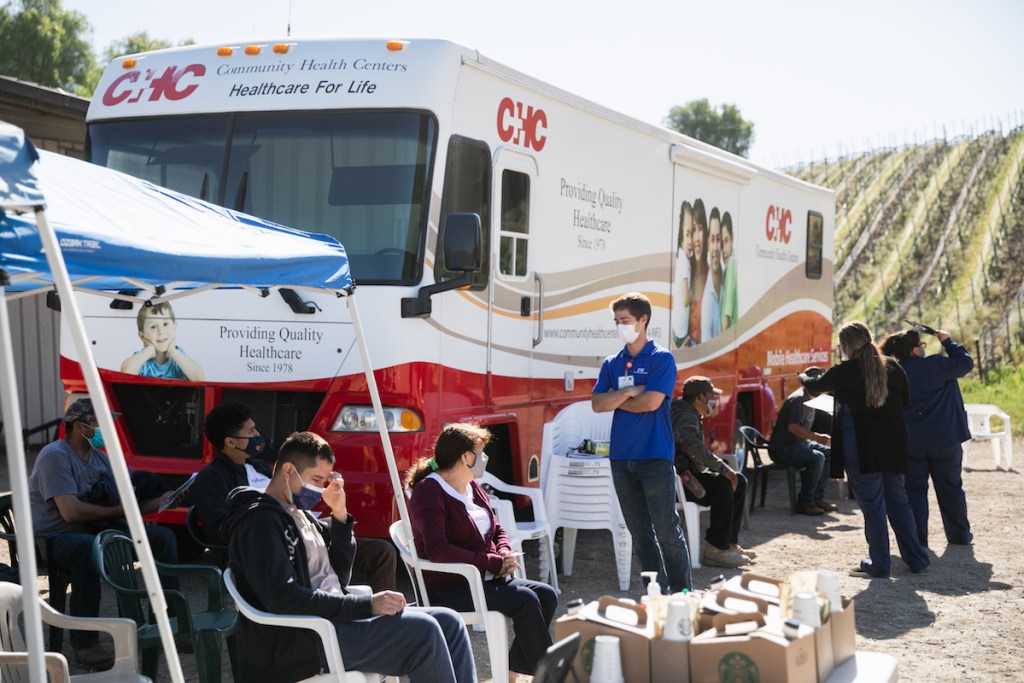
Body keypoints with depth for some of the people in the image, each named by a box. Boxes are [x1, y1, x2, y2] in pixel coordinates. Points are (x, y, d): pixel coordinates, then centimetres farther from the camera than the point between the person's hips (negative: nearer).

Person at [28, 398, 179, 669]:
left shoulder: (99, 457, 12)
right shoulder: (55, 456, -15)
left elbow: (124, 501, 11)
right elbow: (70, 512, -25)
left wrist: (158, 502, -8)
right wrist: (120, 511, -17)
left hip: (97, 528, 8)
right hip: (55, 536, -8)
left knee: (163, 536, -4)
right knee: (88, 547, -42)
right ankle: (84, 644, -34)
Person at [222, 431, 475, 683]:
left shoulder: (299, 515, 19)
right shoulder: (260, 522, -10)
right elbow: (284, 600, -22)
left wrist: (340, 515, 5)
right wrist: (366, 604, -22)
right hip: (303, 640, -9)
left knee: (448, 622, 0)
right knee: (422, 632, -24)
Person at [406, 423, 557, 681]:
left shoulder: (472, 488, 15)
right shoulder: (428, 492, -14)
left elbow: (497, 531, 21)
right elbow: (437, 550, -25)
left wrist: (504, 555, -4)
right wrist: (493, 562, -22)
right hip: (446, 589, -9)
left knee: (546, 595, -9)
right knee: (525, 600, -25)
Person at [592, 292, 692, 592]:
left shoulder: (661, 359, -4)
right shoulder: (612, 364, 12)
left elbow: (651, 402, -14)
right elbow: (597, 404, 3)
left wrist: (615, 401, -1)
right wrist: (628, 393, -10)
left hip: (655, 456, -6)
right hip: (621, 457, 6)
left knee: (667, 529, -5)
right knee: (640, 532, 9)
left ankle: (683, 593, 5)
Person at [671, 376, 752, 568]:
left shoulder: (691, 415, 20)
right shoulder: (685, 416, -17)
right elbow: (692, 446, -36)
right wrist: (722, 468, -33)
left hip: (687, 474, 11)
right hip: (676, 479, -11)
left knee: (739, 482, 6)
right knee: (723, 486, -28)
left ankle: (729, 543, 6)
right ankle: (715, 550, -24)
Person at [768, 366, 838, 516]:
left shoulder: (809, 399, 14)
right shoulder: (798, 399, -19)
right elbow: (793, 427, -28)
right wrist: (817, 437, -28)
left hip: (798, 443, 11)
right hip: (782, 448, -11)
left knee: (829, 453, 4)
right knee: (816, 458, -28)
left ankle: (817, 498, 6)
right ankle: (804, 502, -18)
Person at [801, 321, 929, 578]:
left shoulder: (844, 373, -9)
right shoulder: (892, 367, 4)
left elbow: (816, 386, 10)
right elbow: (906, 400, 16)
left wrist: (803, 378, 32)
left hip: (861, 448, -5)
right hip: (893, 446, 5)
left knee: (872, 505, 1)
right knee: (898, 500, 16)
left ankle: (879, 565, 6)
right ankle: (916, 559, 20)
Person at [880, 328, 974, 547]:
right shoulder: (934, 365, -14)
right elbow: (966, 363, -4)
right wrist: (948, 342, 8)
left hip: (911, 442, 2)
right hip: (944, 439, -2)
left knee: (914, 488, 8)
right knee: (950, 486, 12)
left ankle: (917, 538, 2)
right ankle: (959, 534, 21)